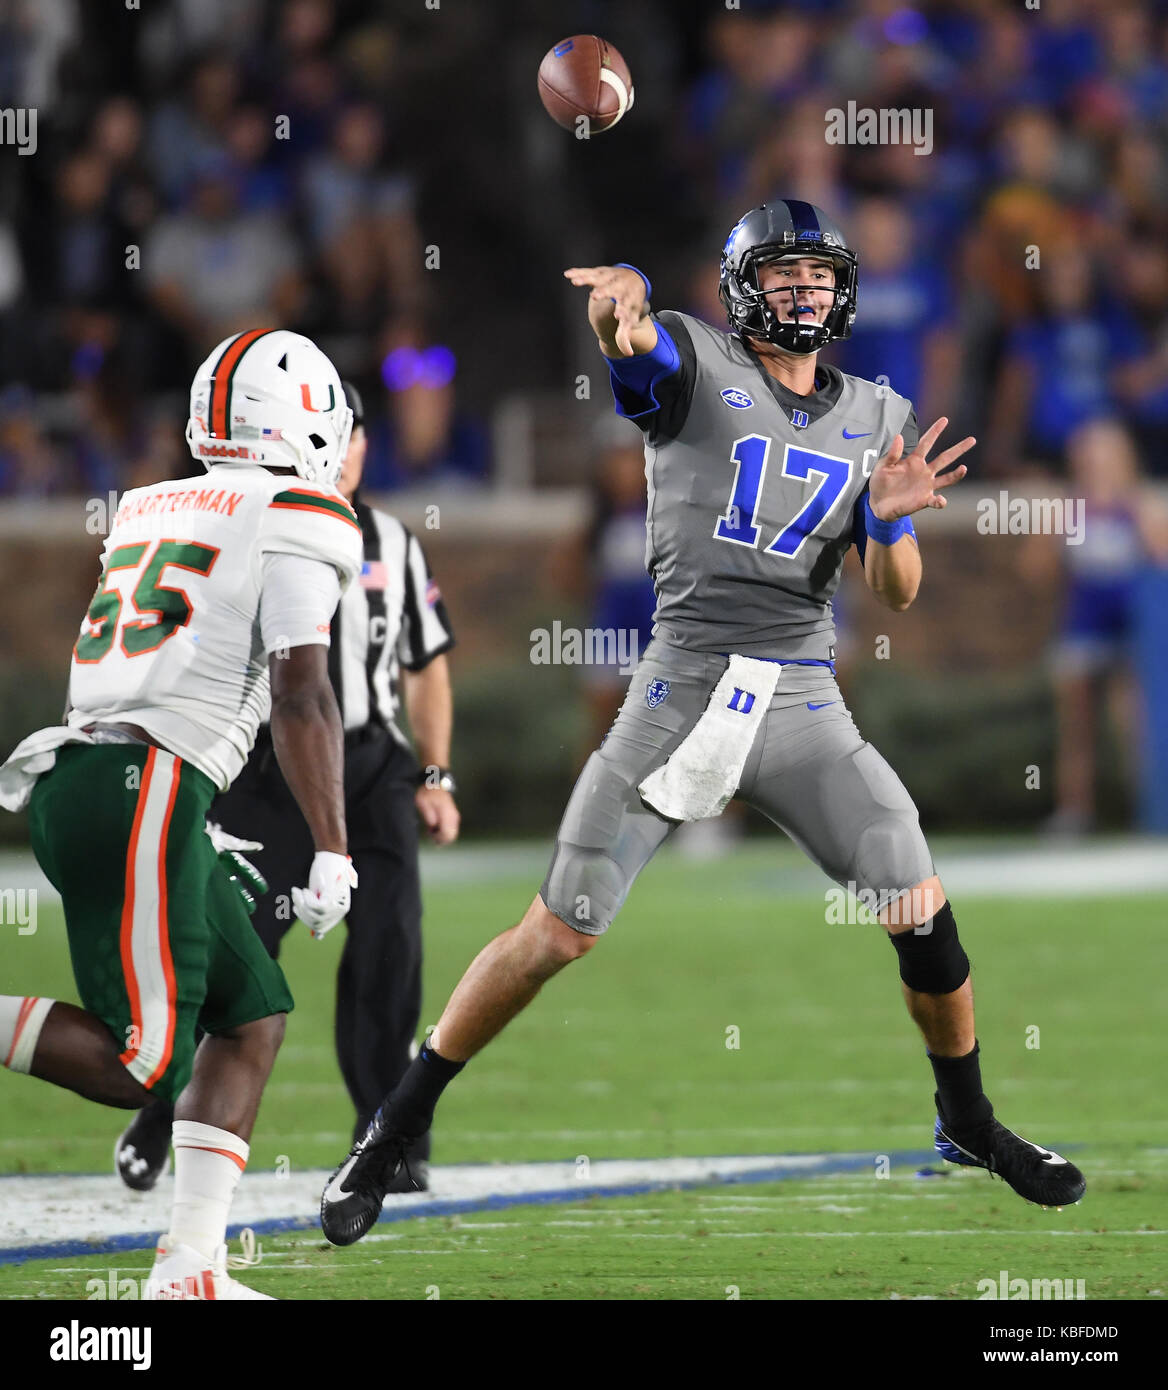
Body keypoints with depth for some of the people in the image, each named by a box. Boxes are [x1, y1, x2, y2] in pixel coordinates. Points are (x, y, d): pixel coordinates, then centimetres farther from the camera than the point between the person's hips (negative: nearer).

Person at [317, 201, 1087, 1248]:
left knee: (925, 921, -3)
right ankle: (393, 1133, 9)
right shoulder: (695, 365, -1)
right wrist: (624, 301, -51)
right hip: (682, 688, -4)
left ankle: (970, 1124, 22)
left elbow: (896, 593, 11)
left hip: (806, 703, 4)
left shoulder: (877, 417, 12)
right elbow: (634, 338, -26)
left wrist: (890, 520, -12)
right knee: (560, 934, -4)